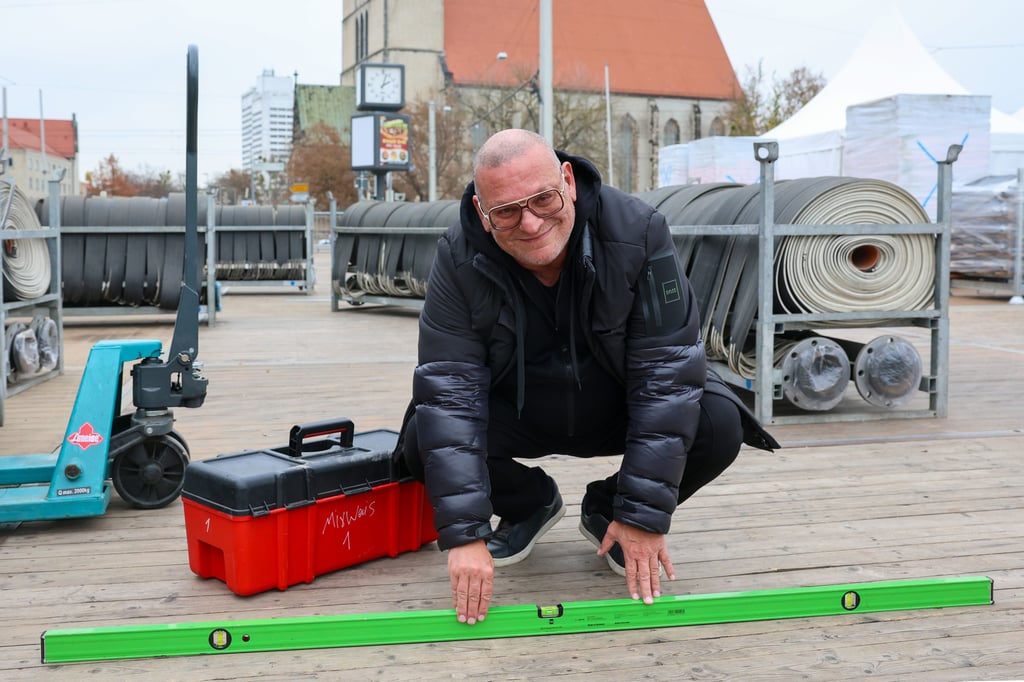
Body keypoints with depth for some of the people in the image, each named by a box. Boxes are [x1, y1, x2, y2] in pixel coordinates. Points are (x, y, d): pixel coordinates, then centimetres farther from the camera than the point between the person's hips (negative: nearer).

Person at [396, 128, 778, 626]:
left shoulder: (637, 233, -26)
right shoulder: (459, 260, -22)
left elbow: (668, 374, -26)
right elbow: (449, 393, -25)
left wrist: (645, 514, -27)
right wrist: (464, 533, -32)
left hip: (619, 410, 0)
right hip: (516, 414, 1)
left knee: (718, 425, -27)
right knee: (424, 440, -26)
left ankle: (606, 510, 4)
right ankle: (530, 504, 8)